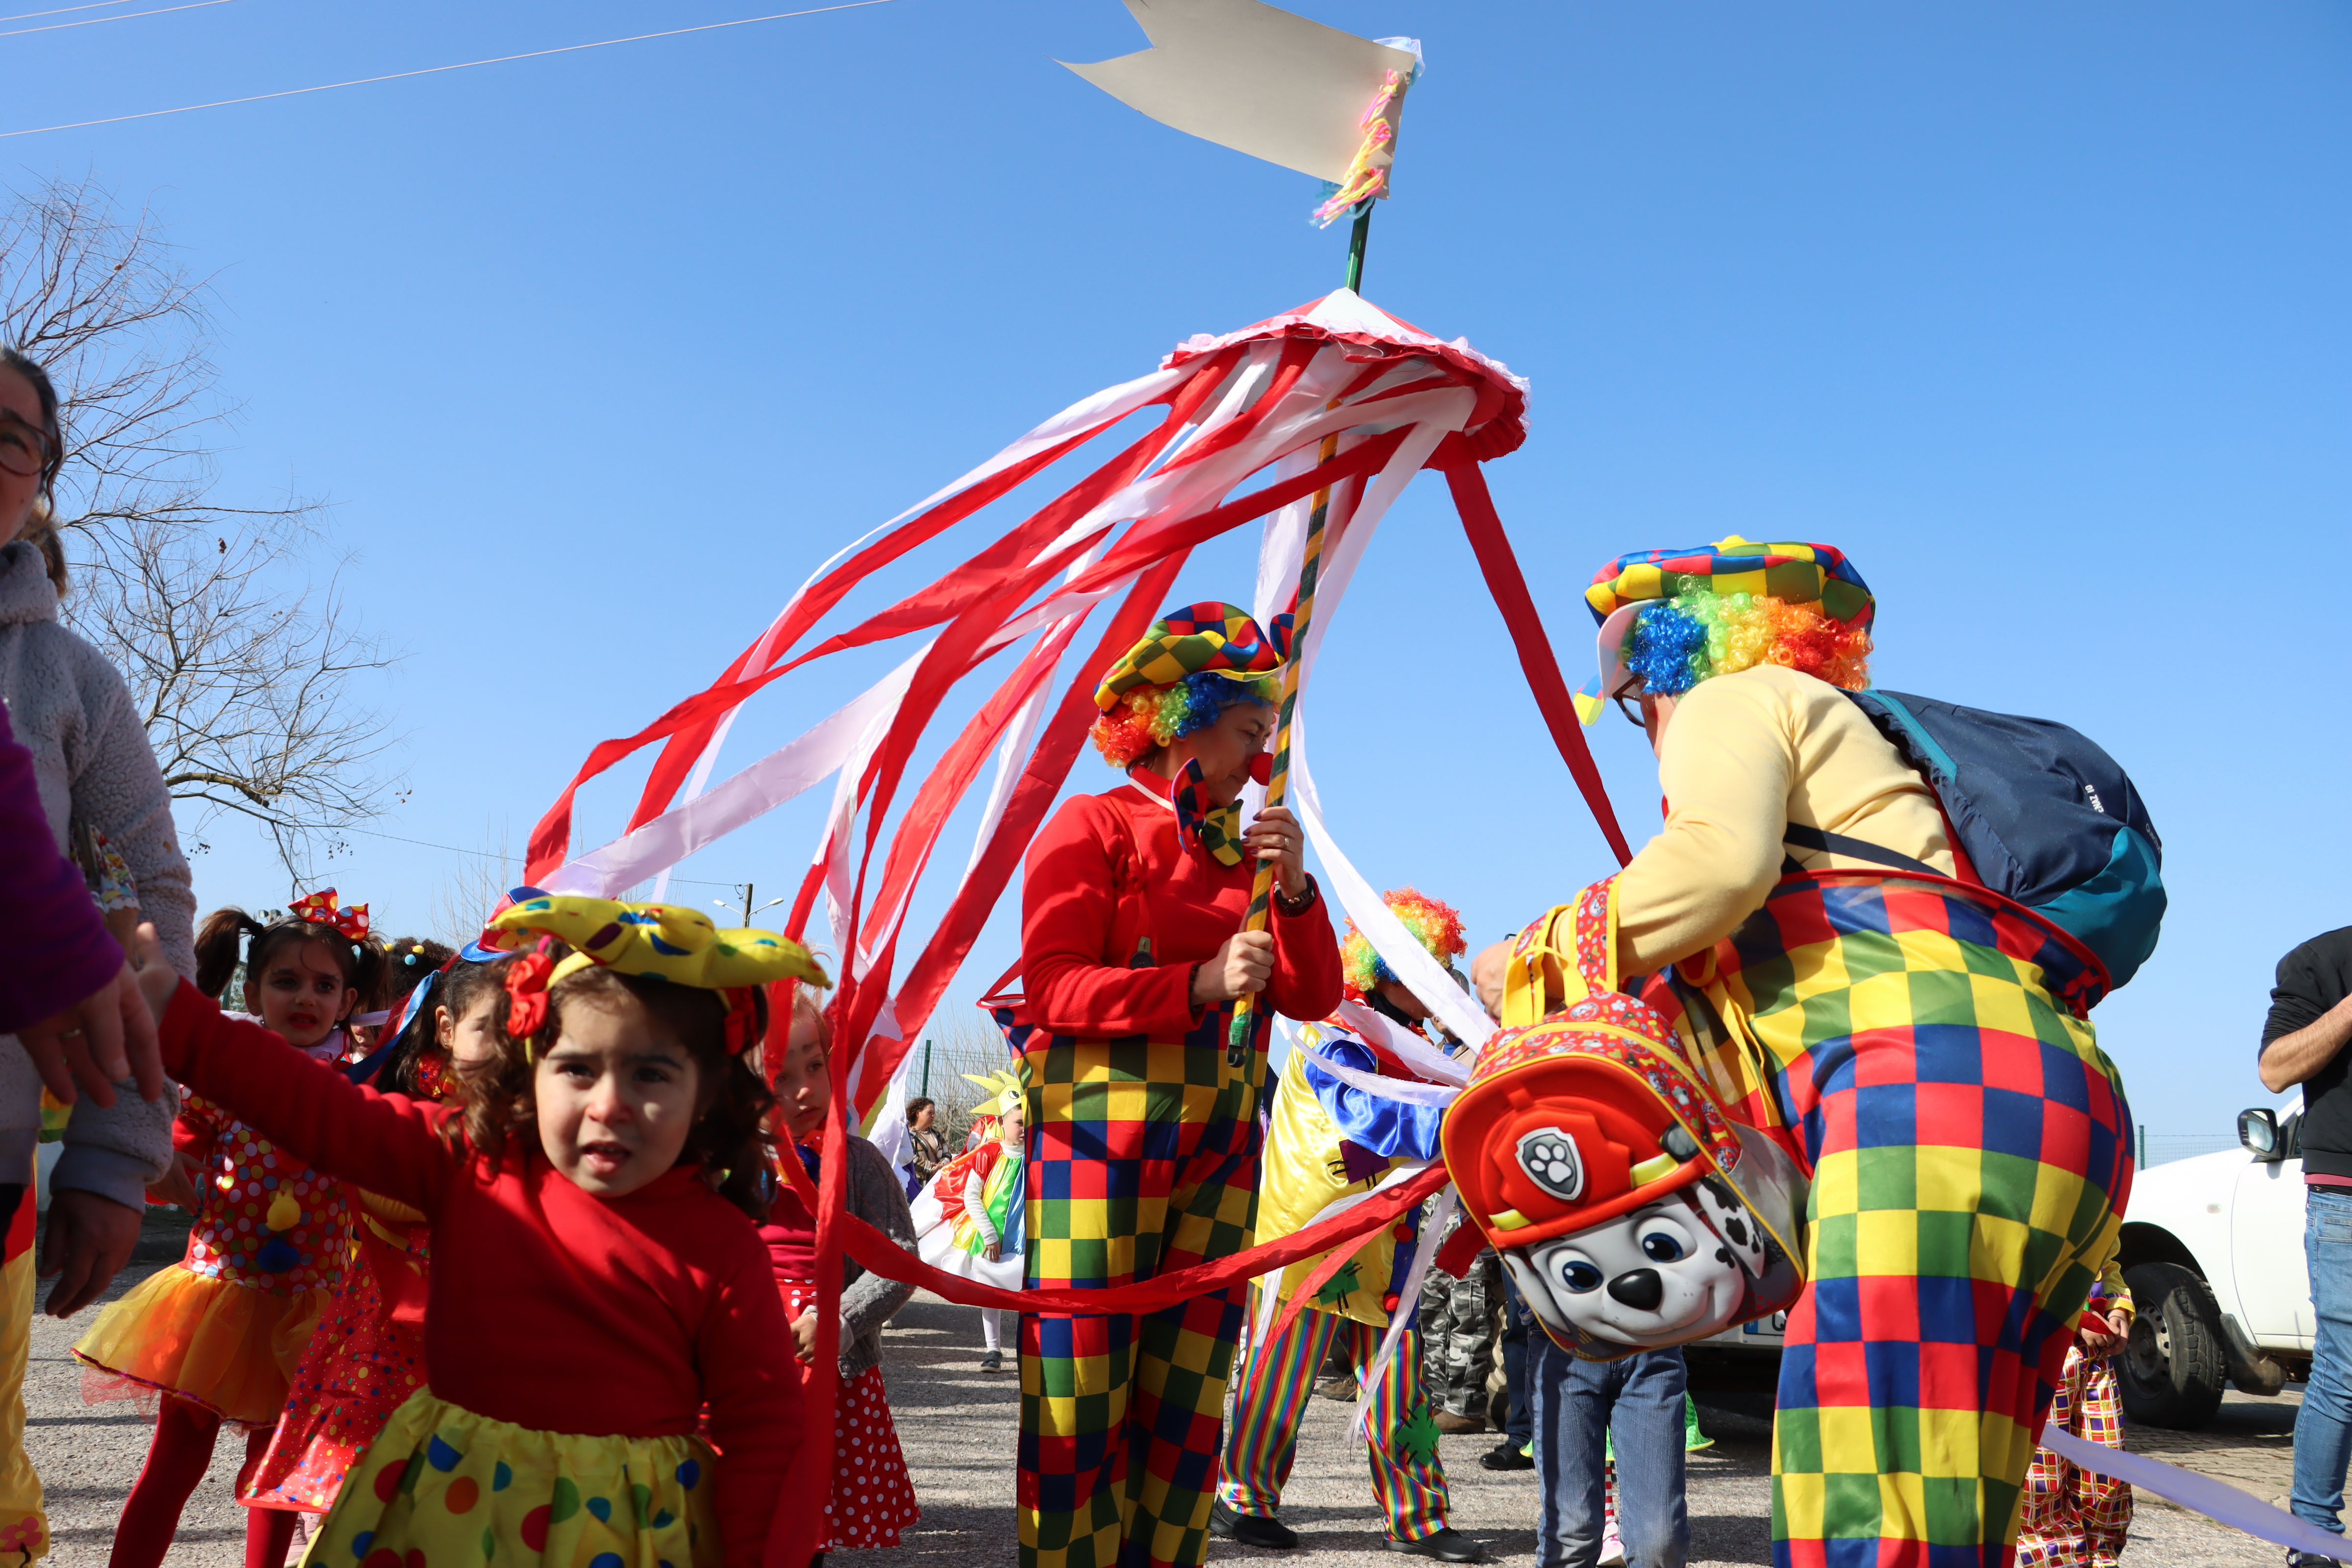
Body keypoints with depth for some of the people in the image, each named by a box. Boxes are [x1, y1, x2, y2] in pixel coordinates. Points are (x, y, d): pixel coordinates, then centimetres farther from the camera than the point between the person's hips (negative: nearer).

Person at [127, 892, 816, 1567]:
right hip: (448, 1510, 3)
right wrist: (171, 1013, -11)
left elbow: (762, 1422, -9)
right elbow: (315, 1108, -5)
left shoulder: (720, 1249, -14)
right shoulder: (469, 1161, -5)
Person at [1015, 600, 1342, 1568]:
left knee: (1185, 1402, 7)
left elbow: (1313, 998, 12)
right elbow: (1050, 988, -10)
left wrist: (1293, 893, -5)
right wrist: (1199, 985, -19)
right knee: (1082, 1399, -4)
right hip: (1099, 1134, -5)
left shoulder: (1242, 849, 16)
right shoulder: (1094, 826, 0)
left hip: (1219, 1150, 6)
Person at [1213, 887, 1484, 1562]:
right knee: (1282, 1373, 2)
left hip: (1382, 1246, 7)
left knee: (1397, 1379, 7)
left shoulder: (1414, 1048, 13)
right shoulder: (1336, 1040, -14)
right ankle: (1241, 1500, 18)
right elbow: (1367, 1114, -30)